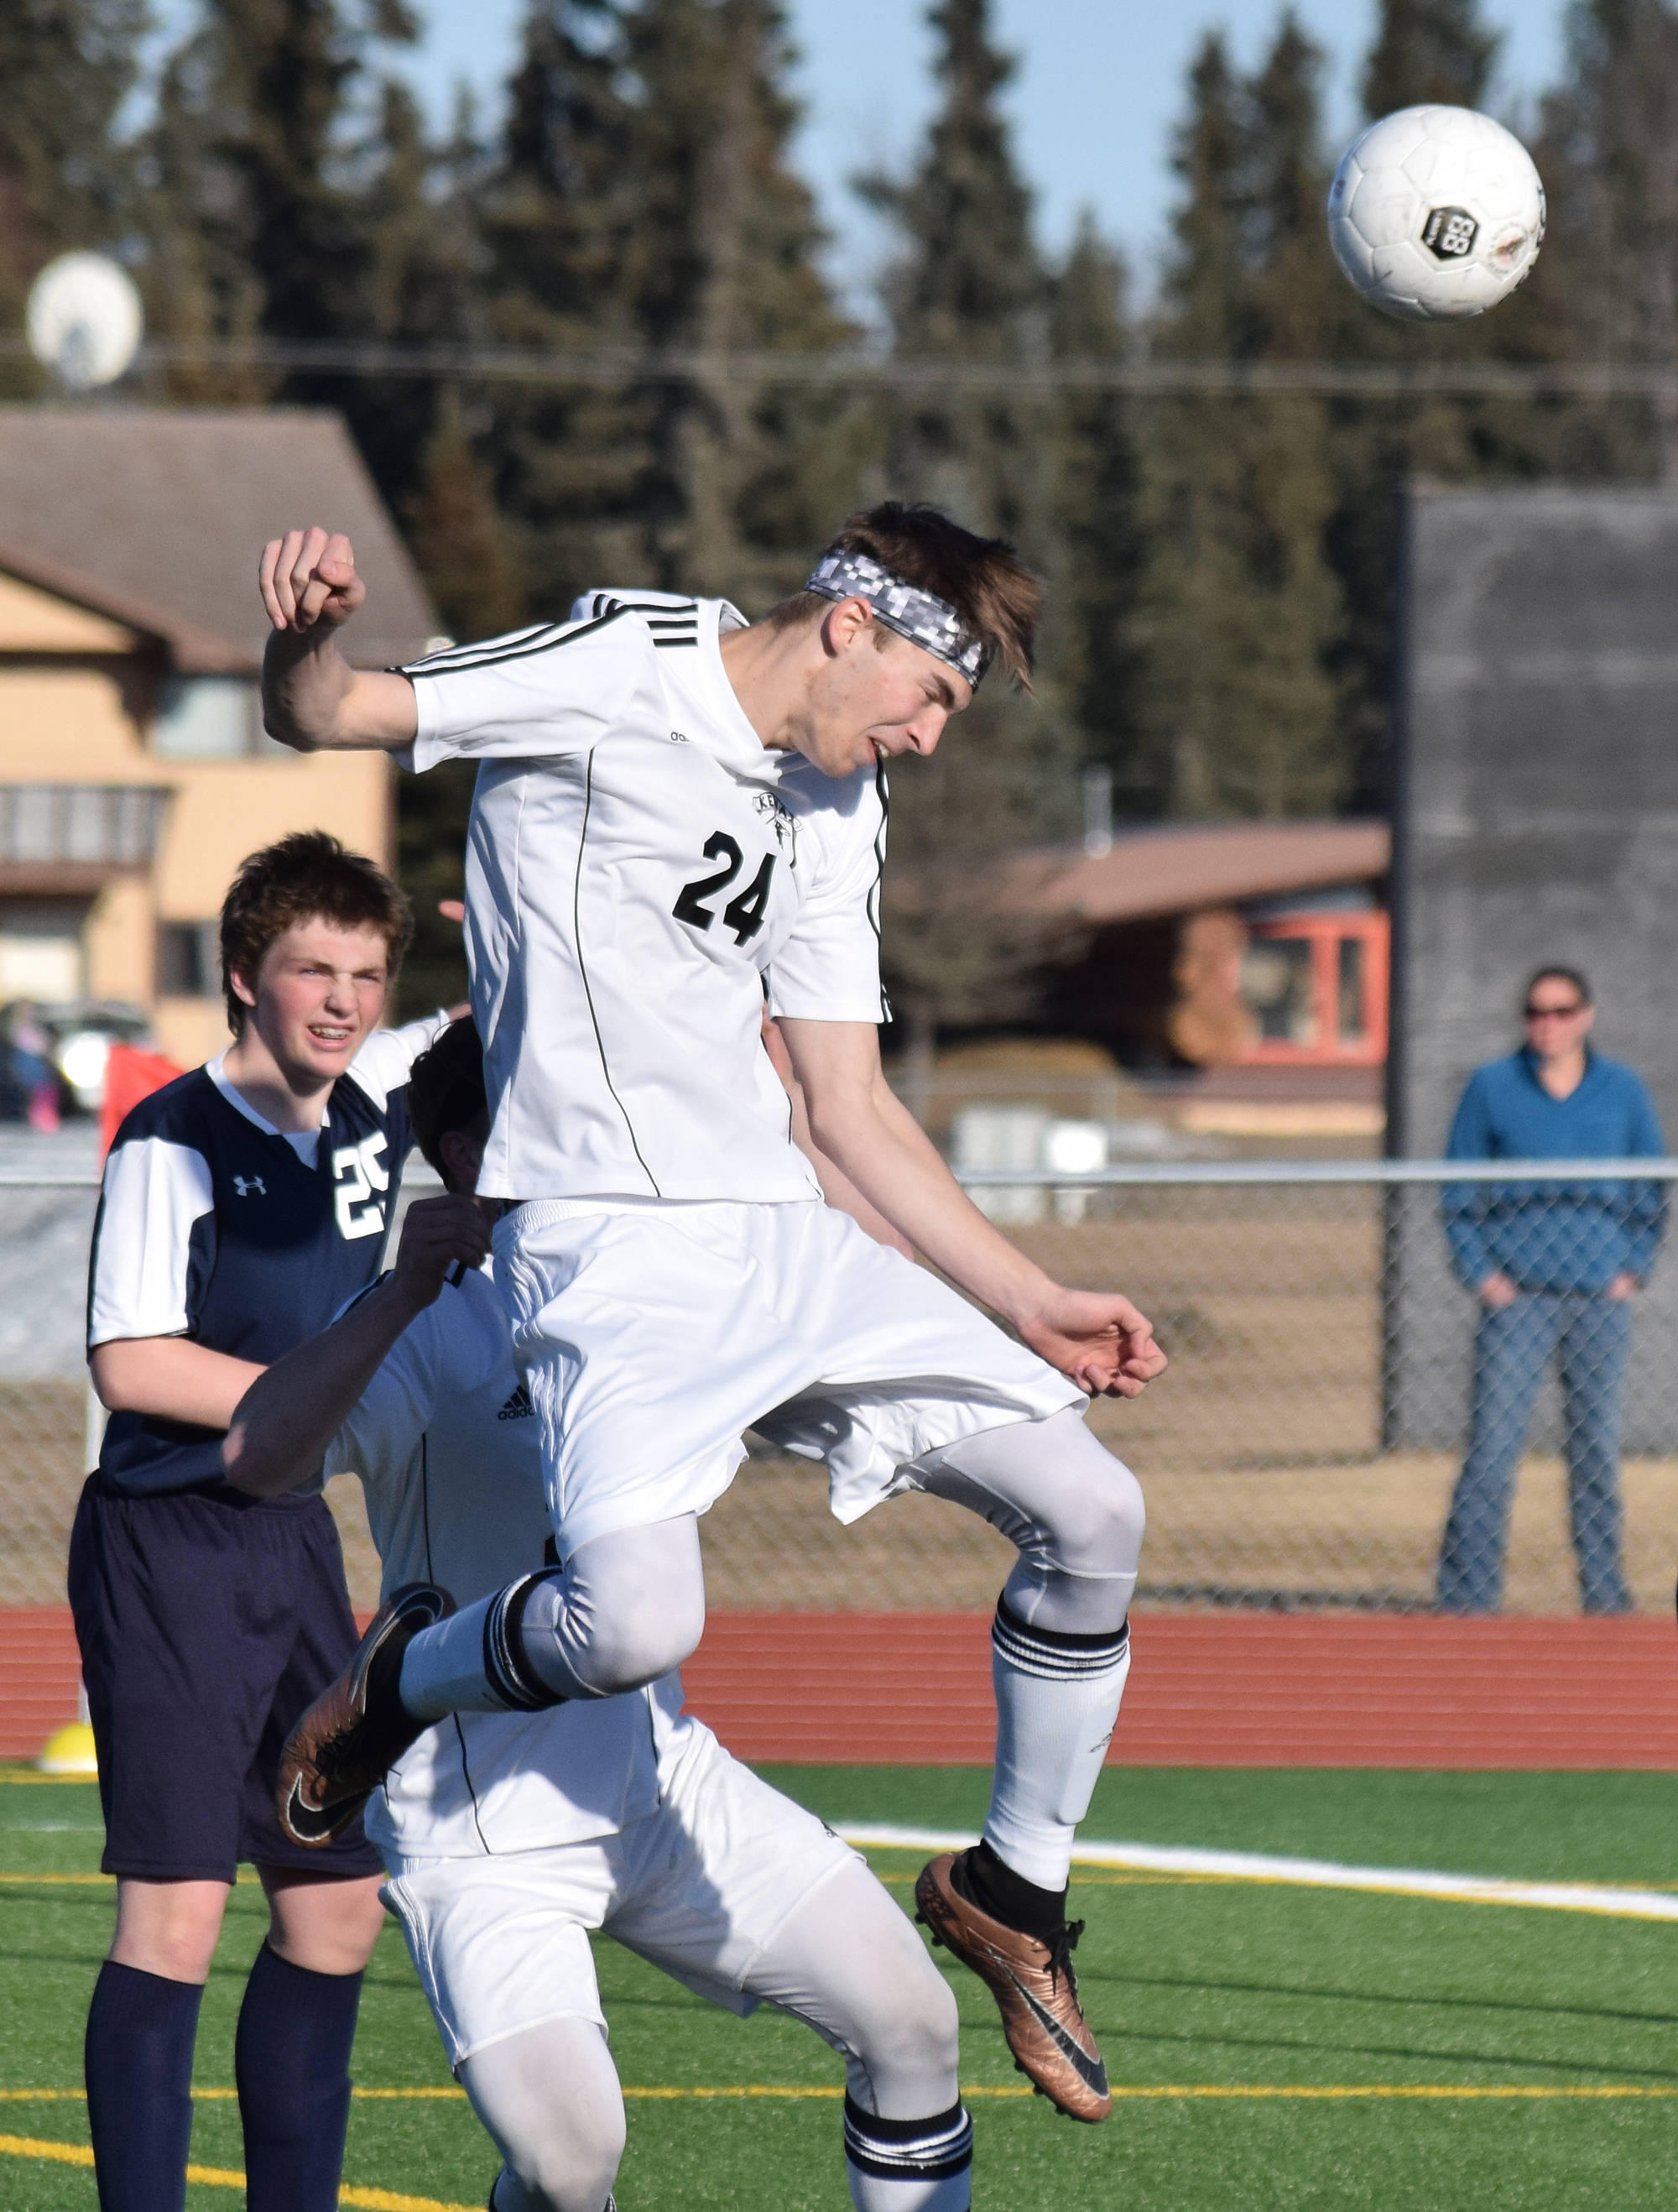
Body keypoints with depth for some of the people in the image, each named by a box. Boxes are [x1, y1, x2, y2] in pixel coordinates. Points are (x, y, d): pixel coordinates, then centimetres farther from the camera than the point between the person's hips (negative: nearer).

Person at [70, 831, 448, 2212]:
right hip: (169, 1544, -8)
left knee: (338, 1911, 10)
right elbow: (131, 1365, -18)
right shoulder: (174, 1140, -13)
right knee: (177, 1915, -12)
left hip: (297, 1541, 8)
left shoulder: (377, 1097, 7)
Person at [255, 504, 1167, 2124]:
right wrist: (309, 637, -32)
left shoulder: (839, 818, 18)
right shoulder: (625, 669, -4)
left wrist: (1029, 1305, 17)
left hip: (781, 1242, 8)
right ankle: (399, 1687, 5)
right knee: (636, 1622, -30)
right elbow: (321, 719, -8)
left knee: (1092, 1513, -1)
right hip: (605, 1248, -8)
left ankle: (1012, 1886, 20)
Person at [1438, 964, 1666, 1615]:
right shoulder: (1491, 1088, 4)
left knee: (1598, 1446, 6)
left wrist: (1634, 1269, 4)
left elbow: (1651, 1190, 15)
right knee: (1493, 1445, -9)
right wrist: (1480, 1274, -3)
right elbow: (1458, 1191, 7)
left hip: (1601, 1297, 2)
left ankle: (1604, 1593, 13)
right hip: (1517, 1294, -2)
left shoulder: (1623, 1091, 9)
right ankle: (1466, 1596, -6)